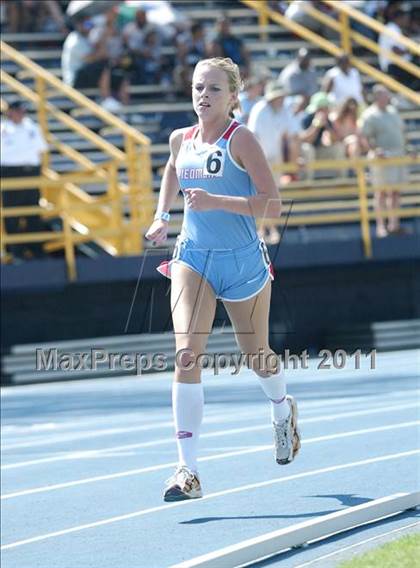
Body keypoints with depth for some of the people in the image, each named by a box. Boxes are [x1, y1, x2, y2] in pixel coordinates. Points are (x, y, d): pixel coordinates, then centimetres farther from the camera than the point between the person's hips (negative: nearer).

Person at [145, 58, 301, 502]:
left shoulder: (241, 140, -12)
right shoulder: (181, 140, 4)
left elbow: (272, 204, -19)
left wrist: (216, 201, -28)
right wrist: (162, 216, 18)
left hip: (242, 261, -3)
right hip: (193, 259, 3)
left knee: (256, 357, 17)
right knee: (186, 356, -16)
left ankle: (283, 411, 54)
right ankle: (188, 470, -19)